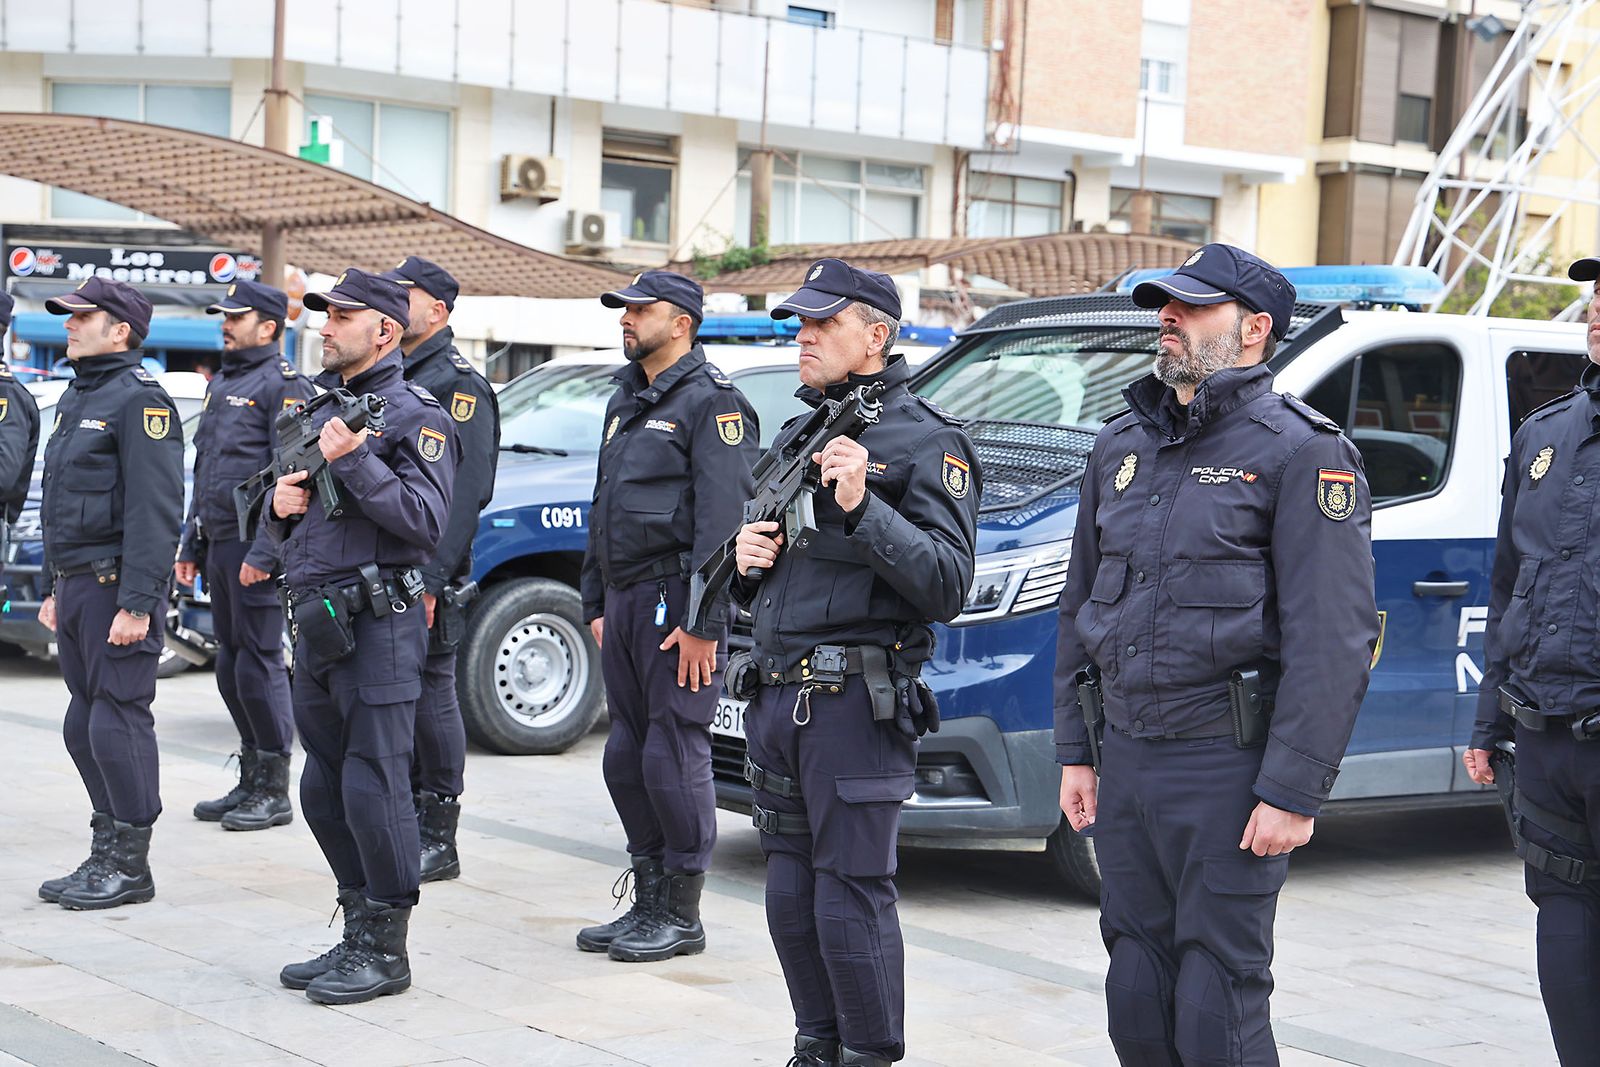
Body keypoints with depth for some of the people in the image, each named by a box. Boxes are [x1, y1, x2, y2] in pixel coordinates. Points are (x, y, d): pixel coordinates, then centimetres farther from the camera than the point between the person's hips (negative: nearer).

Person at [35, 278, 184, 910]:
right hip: (75, 586, 10)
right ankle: (105, 853, 21)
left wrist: (137, 603, -24)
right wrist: (53, 589, 21)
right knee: (84, 726, 12)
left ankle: (130, 867, 1)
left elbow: (154, 512, -20)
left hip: (117, 587, -10)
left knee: (118, 723, -7)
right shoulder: (76, 399, 18)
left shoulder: (138, 400, -13)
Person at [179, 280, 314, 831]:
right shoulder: (220, 384, 19)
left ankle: (274, 791, 1)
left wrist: (264, 552, -21)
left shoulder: (283, 386, -10)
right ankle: (251, 781, 20)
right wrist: (191, 543, 19)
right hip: (219, 546, 9)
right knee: (231, 666, 12)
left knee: (260, 665, -6)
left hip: (255, 548, -9)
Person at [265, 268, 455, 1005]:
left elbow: (427, 521, -18)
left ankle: (386, 950, 2)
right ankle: (357, 934, 22)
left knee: (373, 789, -7)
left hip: (377, 626, -9)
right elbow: (283, 528, 24)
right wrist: (279, 504, 2)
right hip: (315, 623, 9)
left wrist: (355, 461, -21)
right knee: (324, 791, 12)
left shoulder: (415, 415, -6)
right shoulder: (318, 409, 19)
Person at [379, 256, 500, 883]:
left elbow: (466, 491, -16)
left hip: (425, 574, -8)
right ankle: (406, 826, 20)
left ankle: (438, 842, 2)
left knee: (431, 695, -4)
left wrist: (431, 577, -21)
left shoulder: (460, 386, -9)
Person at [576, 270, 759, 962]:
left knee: (674, 758, -6)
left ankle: (682, 917, 3)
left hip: (675, 604, -9)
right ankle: (648, 902, 20)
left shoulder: (710, 402, -9)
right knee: (627, 757, 11)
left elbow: (722, 520, -16)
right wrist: (596, 606, 20)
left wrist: (702, 623, -21)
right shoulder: (625, 402, 19)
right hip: (624, 604, 9)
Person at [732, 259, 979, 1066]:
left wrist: (862, 508, -25)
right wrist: (745, 555, 3)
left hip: (856, 703, -8)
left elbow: (947, 587, -17)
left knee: (851, 900, -5)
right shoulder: (793, 436, 18)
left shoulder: (925, 441, -7)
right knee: (791, 894, 13)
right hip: (776, 693, 8)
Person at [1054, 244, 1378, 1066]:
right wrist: (1074, 752, 15)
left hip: (1228, 767, -7)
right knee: (1136, 996, 12)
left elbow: (1332, 639, -14)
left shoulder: (1298, 451, -8)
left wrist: (1294, 791, -19)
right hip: (1126, 760, 7)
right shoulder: (1121, 446, 15)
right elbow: (1081, 607, 20)